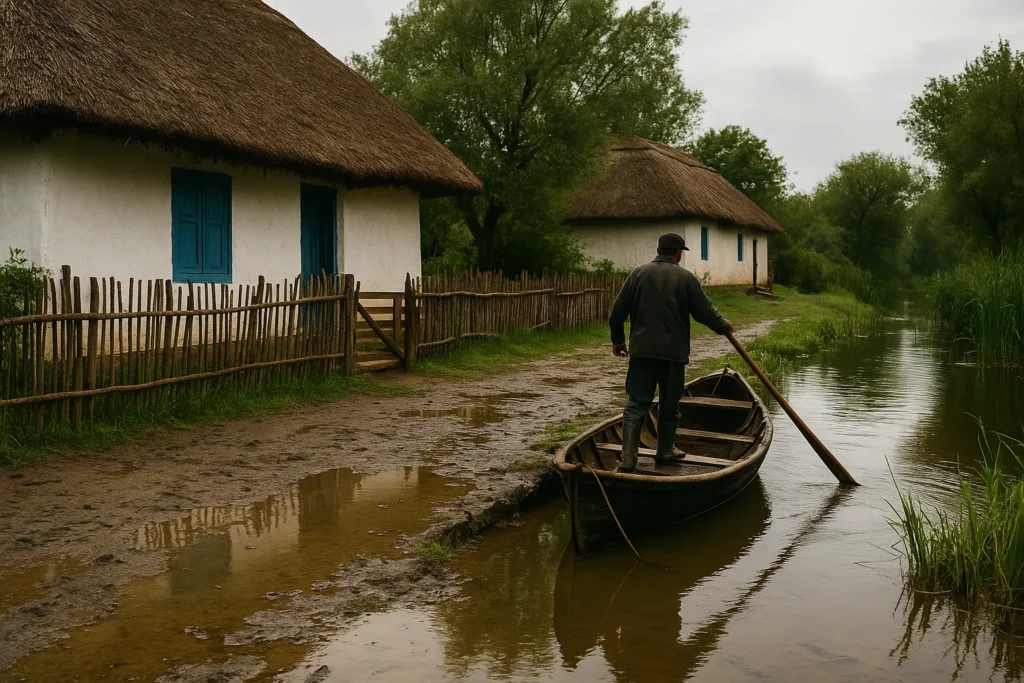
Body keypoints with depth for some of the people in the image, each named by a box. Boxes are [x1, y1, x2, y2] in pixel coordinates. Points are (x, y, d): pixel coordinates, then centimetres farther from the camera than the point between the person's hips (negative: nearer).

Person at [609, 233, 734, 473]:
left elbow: (618, 311, 4)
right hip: (673, 352, -2)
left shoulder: (638, 273, 3)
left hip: (641, 350, 2)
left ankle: (627, 459, -8)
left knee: (636, 404, 1)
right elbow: (705, 312, -1)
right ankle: (665, 451, 28)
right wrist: (724, 326, 19)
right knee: (669, 405, 14)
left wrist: (618, 340, 17)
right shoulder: (686, 278, -3)